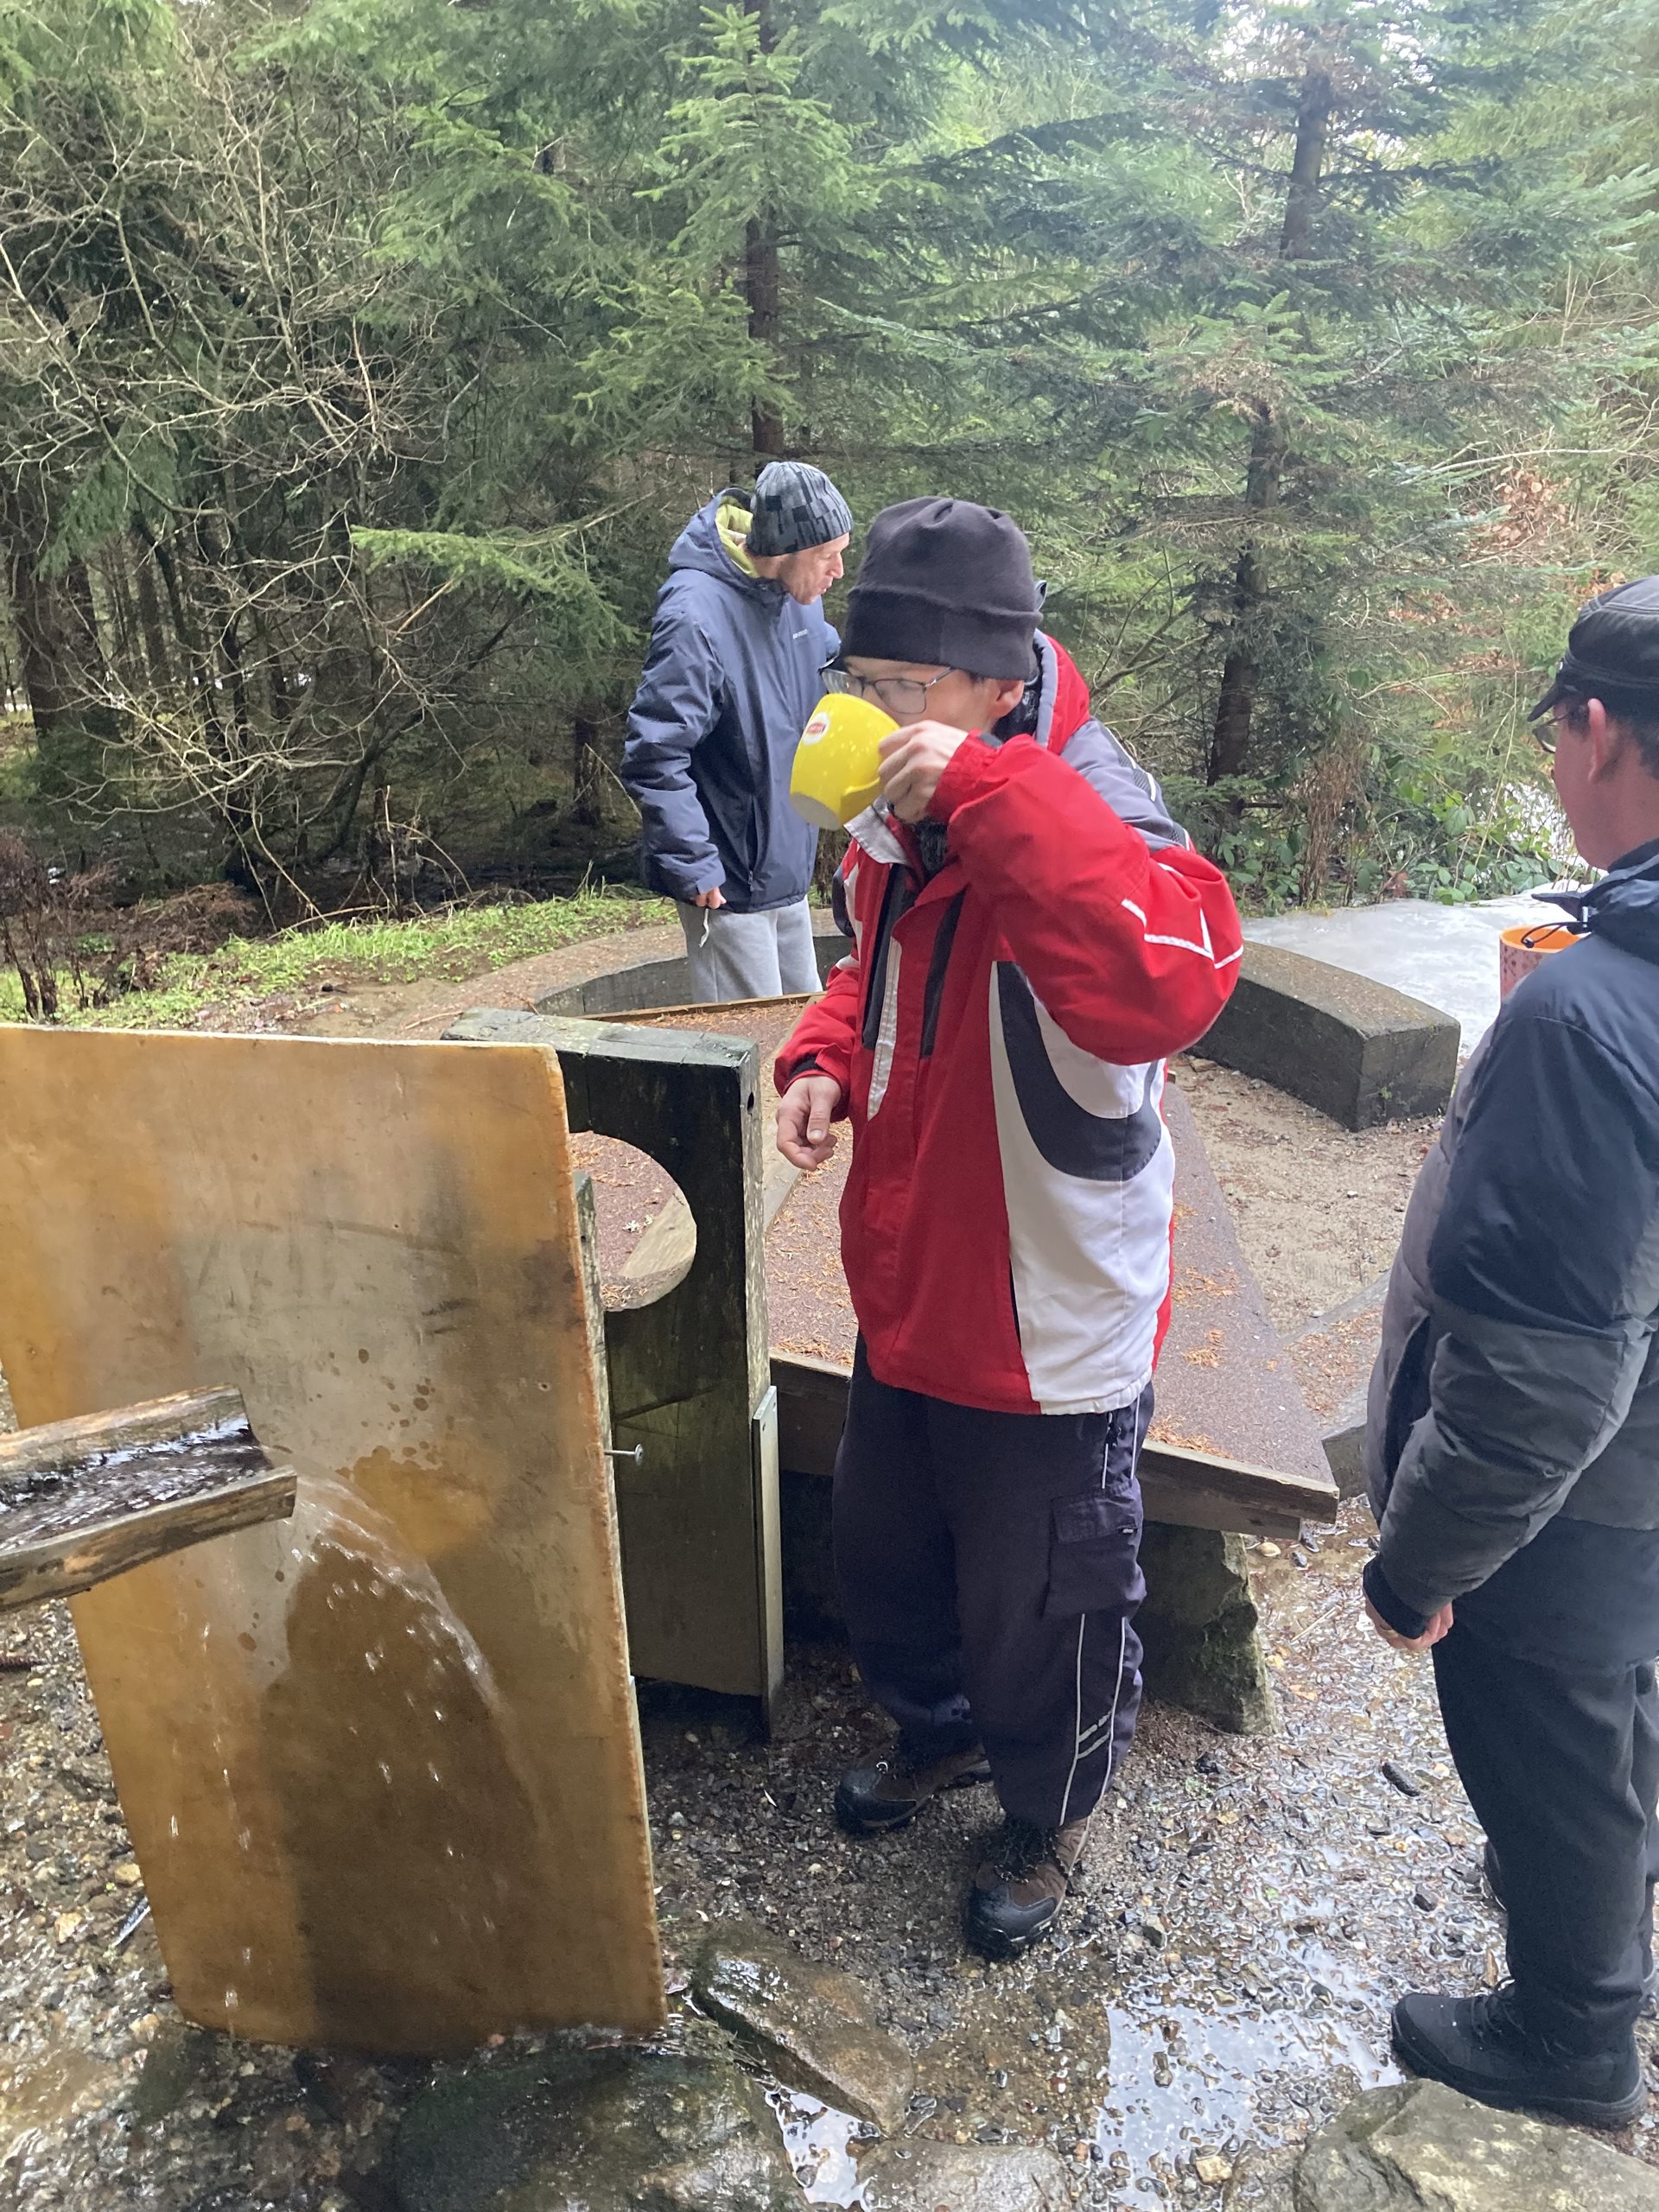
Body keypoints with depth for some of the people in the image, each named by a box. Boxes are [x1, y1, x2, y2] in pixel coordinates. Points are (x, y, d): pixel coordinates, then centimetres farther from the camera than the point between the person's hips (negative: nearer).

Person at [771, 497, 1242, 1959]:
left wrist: (990, 789, -45)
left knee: (1043, 1607, 15)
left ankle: (1051, 1816, 47)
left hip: (1051, 1329, -8)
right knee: (883, 1549, 28)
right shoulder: (898, 818, -1)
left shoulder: (1080, 818, -26)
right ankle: (942, 1729, 58)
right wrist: (828, 1057, -3)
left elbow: (1170, 985, -49)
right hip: (907, 1297, 8)